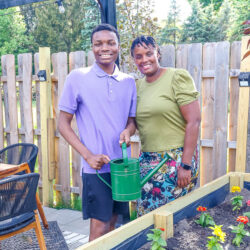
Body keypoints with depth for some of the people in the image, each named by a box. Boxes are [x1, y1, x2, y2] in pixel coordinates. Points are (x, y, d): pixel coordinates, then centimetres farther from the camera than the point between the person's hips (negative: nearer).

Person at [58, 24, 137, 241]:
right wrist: (88, 155, -14)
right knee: (99, 226, -3)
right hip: (96, 166, -4)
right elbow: (63, 124, -4)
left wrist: (128, 131, -11)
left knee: (113, 221, 16)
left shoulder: (129, 82, 6)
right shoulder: (77, 78, -6)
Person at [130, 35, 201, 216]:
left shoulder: (177, 77, -8)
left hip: (176, 159, -5)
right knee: (145, 215, 9)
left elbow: (194, 121, -13)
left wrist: (186, 164, -17)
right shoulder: (139, 85, 10)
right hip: (147, 160, 6)